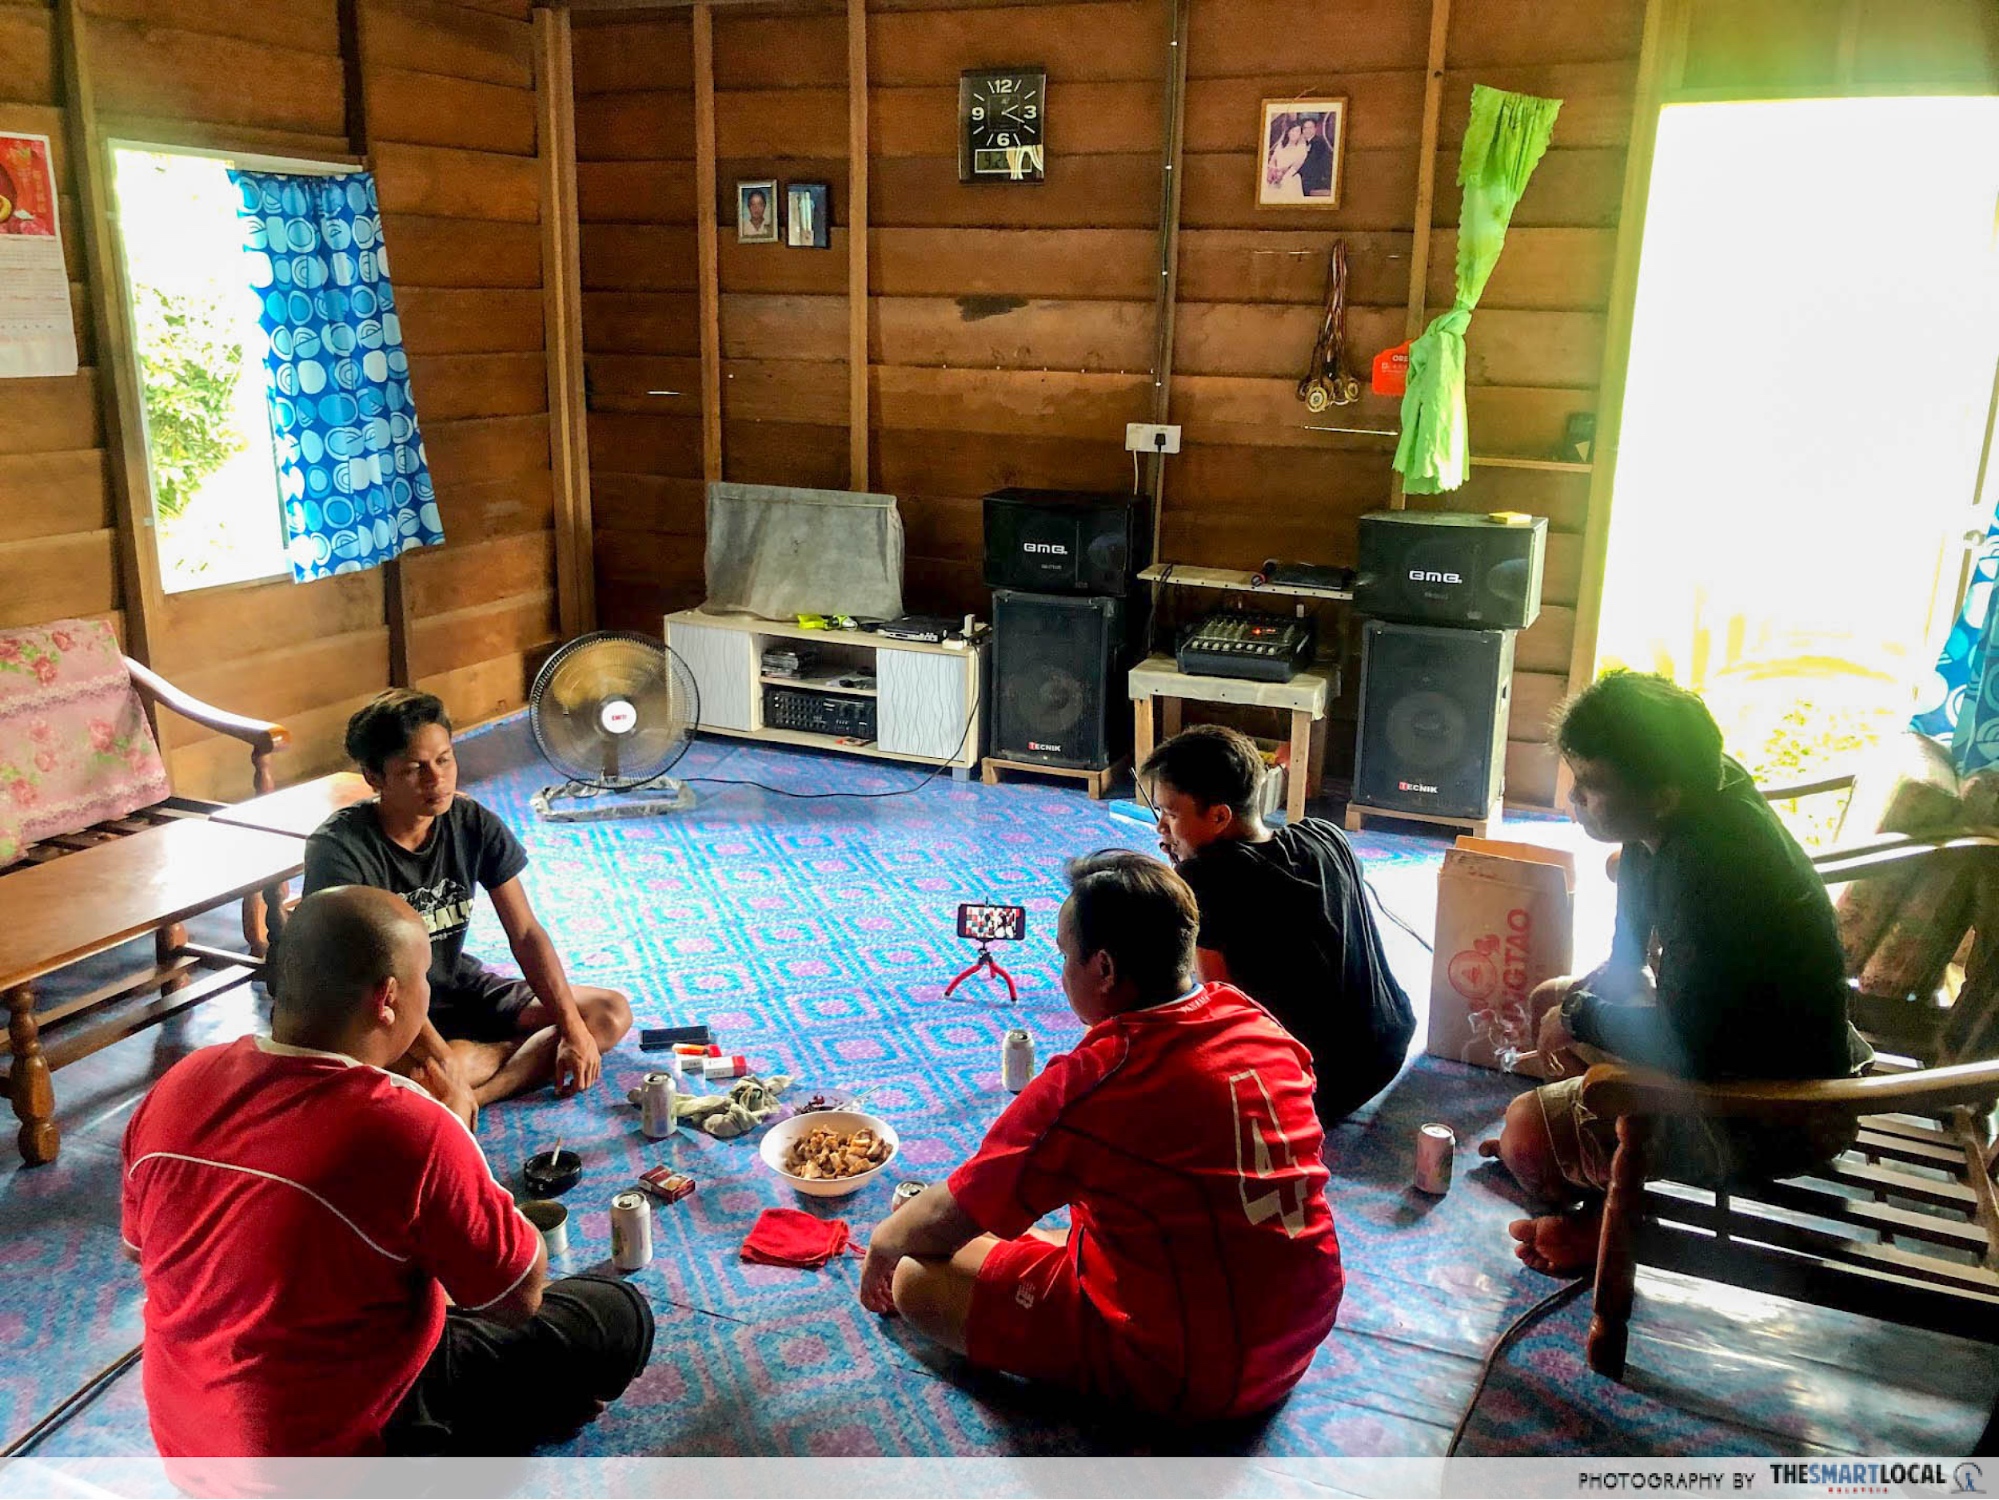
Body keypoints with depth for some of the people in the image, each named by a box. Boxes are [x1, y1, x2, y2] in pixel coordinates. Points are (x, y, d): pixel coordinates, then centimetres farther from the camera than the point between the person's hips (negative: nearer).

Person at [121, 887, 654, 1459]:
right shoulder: (409, 1131, -30)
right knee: (619, 1316, 4)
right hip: (334, 1459, -7)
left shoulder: (176, 1087, -11)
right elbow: (522, 1294, -15)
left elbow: (141, 1248, 9)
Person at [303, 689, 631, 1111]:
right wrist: (444, 1062, -36)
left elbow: (526, 935, -5)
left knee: (612, 1014, -9)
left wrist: (574, 1029, -14)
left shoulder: (474, 825, -8)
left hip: (458, 985, 7)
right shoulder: (339, 849, -23)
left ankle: (475, 1096, -21)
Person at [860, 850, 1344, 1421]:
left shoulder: (1088, 1084, -25)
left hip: (1192, 1376, -8)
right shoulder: (1258, 1024, -4)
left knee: (918, 1280, -4)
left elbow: (949, 1219, -13)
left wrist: (882, 1241, 10)